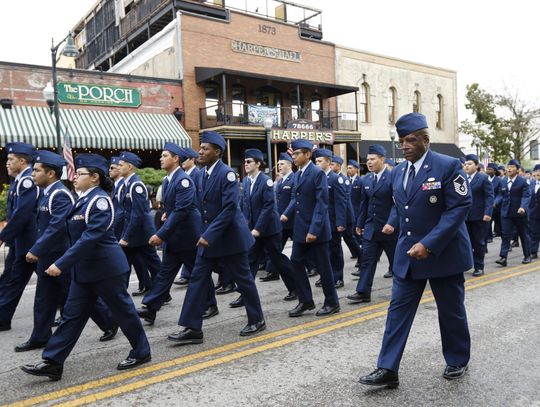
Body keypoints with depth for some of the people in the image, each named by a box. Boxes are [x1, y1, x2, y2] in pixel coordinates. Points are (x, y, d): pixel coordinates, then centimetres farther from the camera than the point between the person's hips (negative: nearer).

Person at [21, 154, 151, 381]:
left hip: (105, 268, -8)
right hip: (84, 269, 9)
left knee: (122, 310, 6)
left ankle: (141, 352, 23)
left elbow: (90, 238, -24)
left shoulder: (100, 201, -17)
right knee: (73, 315, 10)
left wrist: (61, 264, -24)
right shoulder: (83, 200, 10)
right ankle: (52, 363, 17)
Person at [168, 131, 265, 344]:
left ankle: (257, 320, 24)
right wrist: (205, 233, 10)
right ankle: (192, 328, 10)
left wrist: (210, 235, -25)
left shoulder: (226, 173, -16)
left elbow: (230, 207, -24)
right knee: (198, 279, 4)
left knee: (244, 279, 6)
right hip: (208, 237, 8)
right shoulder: (202, 174, 8)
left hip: (230, 236, -8)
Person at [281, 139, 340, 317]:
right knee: (296, 262, 8)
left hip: (316, 229, -8)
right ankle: (305, 300, 22)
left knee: (323, 266, 4)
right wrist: (287, 214, -3)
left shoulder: (318, 173, -13)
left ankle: (332, 303, 20)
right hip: (300, 228, 8)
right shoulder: (297, 174, 12)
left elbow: (321, 203, -18)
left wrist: (314, 229, -23)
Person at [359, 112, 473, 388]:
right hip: (408, 254, 5)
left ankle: (458, 361, 34)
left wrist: (429, 244, -23)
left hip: (444, 252, -5)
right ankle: (388, 369, 9)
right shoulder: (397, 172, 7)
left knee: (451, 310, 12)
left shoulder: (448, 166, -12)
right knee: (398, 309, 3)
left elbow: (460, 207, -17)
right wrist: (407, 241, 11)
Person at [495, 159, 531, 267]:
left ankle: (527, 256, 25)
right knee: (505, 235, -4)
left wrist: (523, 207, -31)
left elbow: (526, 196, -14)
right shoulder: (503, 181, 8)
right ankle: (503, 257, -9)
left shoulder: (523, 181, -7)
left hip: (519, 212, -3)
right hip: (506, 212, 3)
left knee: (523, 234, 11)